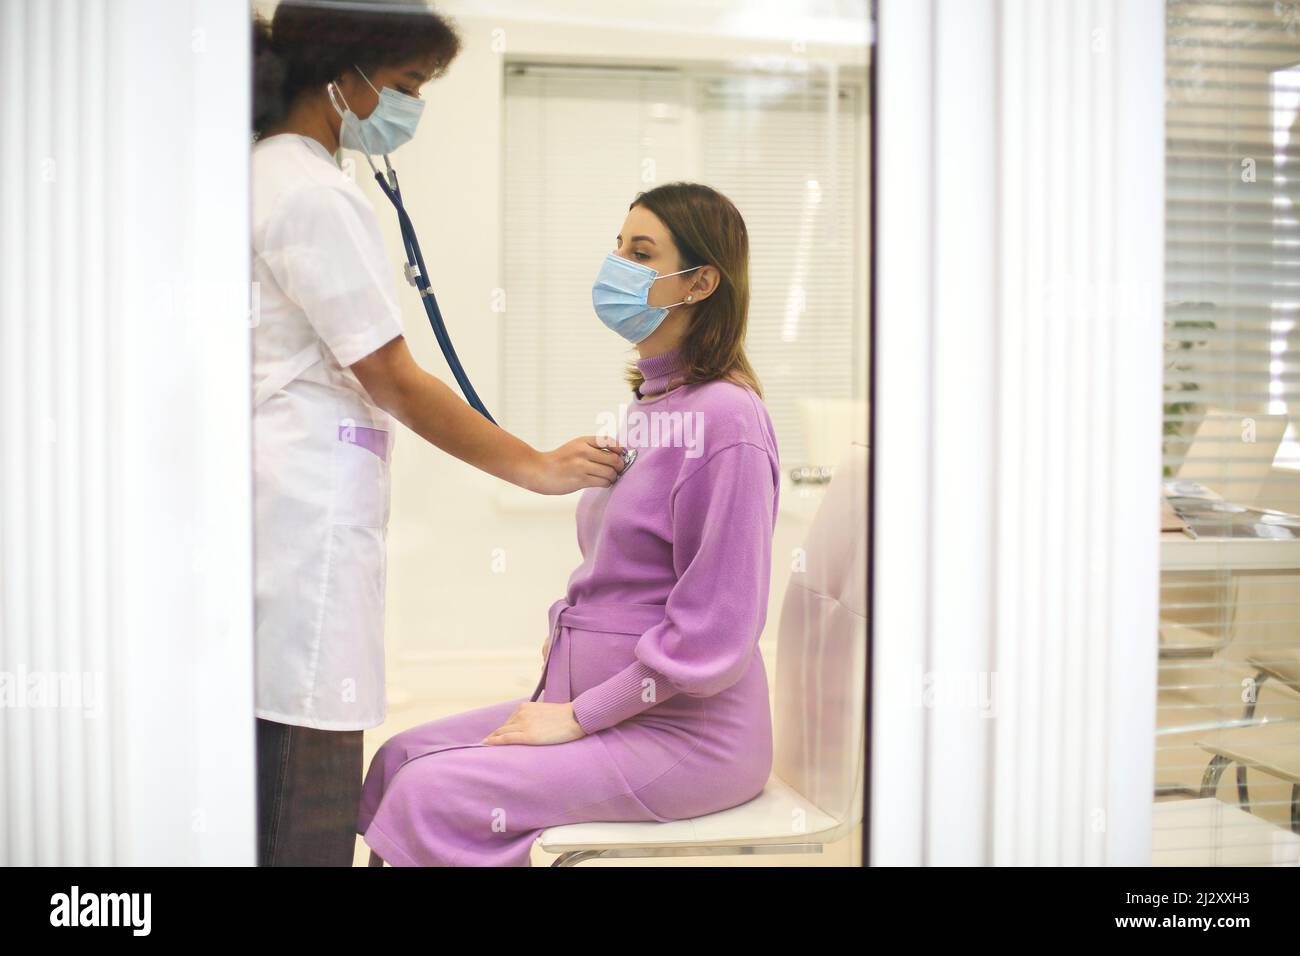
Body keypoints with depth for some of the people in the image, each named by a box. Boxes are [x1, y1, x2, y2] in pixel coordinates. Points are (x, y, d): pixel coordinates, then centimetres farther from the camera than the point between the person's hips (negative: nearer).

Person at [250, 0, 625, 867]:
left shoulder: (267, 176, 19)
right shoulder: (315, 194, -11)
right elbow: (394, 380, -12)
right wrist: (539, 468, -5)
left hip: (287, 510, 10)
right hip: (308, 513, -10)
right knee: (307, 824, -6)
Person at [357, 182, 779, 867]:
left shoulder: (724, 419, -17)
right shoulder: (649, 402, 13)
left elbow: (712, 636, -20)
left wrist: (577, 717, -14)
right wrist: (560, 630, 6)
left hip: (687, 734, -9)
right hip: (597, 698, 9)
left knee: (431, 794, -19)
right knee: (400, 758, 0)